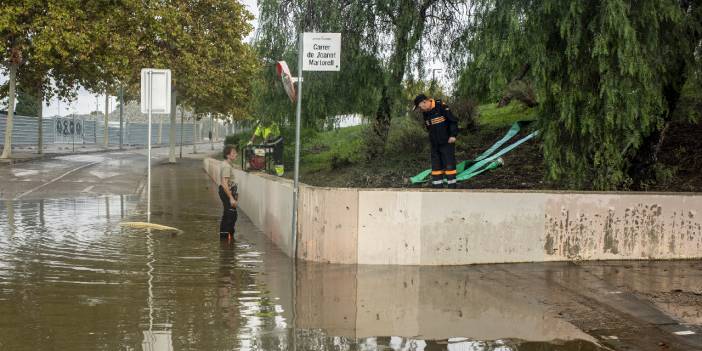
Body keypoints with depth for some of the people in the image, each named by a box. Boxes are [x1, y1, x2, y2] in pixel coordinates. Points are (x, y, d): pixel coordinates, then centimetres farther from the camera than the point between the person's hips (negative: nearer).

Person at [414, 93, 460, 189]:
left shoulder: (442, 107, -15)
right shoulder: (425, 113, 8)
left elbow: (453, 120, -14)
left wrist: (453, 135, -18)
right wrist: (432, 139, 14)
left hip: (447, 142, -7)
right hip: (435, 145, 7)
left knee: (449, 165, -6)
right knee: (436, 166, 6)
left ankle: (452, 188, -3)